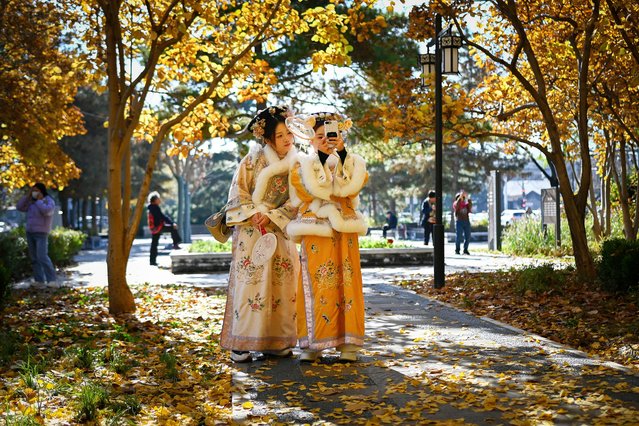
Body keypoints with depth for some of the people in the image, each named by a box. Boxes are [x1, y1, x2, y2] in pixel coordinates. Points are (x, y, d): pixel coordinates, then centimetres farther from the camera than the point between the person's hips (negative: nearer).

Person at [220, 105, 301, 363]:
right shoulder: (255, 159, -1)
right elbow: (238, 191, -2)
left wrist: (271, 216, -13)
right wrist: (253, 214, -15)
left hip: (280, 231, 4)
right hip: (250, 230, -4)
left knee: (281, 283, 3)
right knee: (249, 282, -8)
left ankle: (275, 341, 11)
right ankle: (240, 344, -6)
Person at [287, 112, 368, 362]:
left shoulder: (350, 163, 14)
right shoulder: (302, 165, 9)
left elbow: (349, 186, -8)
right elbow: (316, 189, -10)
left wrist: (342, 153, -14)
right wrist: (322, 156, -11)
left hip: (344, 232, 2)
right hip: (315, 234, -1)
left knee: (345, 284, -1)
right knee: (317, 285, -5)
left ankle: (348, 343, 3)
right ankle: (314, 343, 2)